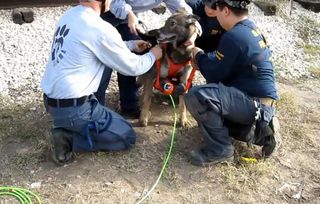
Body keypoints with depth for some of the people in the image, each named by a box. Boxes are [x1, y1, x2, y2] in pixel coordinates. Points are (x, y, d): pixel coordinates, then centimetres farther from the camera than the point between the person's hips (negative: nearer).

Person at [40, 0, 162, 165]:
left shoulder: (69, 15, 5)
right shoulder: (100, 29, -19)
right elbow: (132, 67, -7)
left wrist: (131, 45, 23)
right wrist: (153, 55, 11)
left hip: (51, 100, 8)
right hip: (73, 108, -8)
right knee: (127, 138, 8)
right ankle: (68, 138, -4)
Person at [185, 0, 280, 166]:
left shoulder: (234, 36, -19)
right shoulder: (251, 29, 12)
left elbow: (214, 74, -12)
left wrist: (199, 56, 4)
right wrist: (205, 58, 13)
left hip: (254, 103, -10)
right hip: (260, 101, 10)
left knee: (196, 96, -25)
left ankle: (219, 148, -11)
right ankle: (257, 131, 16)